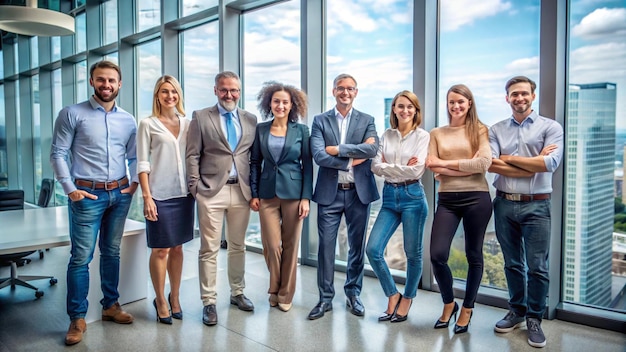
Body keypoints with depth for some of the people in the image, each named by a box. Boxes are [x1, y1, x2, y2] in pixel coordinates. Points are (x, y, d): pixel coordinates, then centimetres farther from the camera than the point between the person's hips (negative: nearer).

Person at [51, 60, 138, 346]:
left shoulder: (128, 120, 9)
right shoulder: (72, 114, -2)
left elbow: (134, 157, 14)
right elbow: (58, 153, -4)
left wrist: (133, 183, 0)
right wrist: (70, 189, -11)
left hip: (119, 195, 4)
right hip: (87, 195, -4)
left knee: (112, 253, 13)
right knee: (81, 257, -1)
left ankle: (110, 306, 26)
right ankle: (77, 318, 11)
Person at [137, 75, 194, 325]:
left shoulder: (187, 124, 10)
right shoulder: (147, 124, 0)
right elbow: (142, 163, -3)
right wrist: (146, 197, -10)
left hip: (184, 193, 4)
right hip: (160, 195, -3)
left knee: (177, 247, 12)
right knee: (161, 249, 2)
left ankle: (175, 297, 26)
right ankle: (160, 301, 19)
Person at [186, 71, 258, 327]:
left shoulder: (250, 120, 10)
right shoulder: (201, 117, 2)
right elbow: (193, 156, 0)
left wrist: (255, 189, 6)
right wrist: (195, 189, -6)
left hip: (241, 191, 3)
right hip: (212, 191, -3)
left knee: (238, 246, 13)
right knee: (209, 249, 2)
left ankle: (237, 293, 29)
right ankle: (209, 302, 13)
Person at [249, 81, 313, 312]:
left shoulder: (301, 130, 0)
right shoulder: (261, 129, 5)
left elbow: (307, 165, 0)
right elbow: (255, 162, 8)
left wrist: (306, 197, -6)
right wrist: (254, 194, 1)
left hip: (293, 192, -1)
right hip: (267, 193, 1)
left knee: (290, 245, 6)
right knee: (271, 245, 1)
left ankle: (286, 294, 23)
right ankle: (274, 289, 26)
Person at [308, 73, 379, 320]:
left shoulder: (366, 121, 7)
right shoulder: (320, 121, 4)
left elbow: (372, 150, -12)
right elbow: (318, 156, -10)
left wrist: (337, 149, -15)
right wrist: (352, 159, -13)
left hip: (359, 192, 1)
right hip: (329, 192, -1)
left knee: (357, 246, 9)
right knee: (326, 246, 3)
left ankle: (353, 294, 27)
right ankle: (325, 298, 18)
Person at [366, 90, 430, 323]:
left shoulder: (422, 136, -3)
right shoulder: (386, 136, 10)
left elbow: (416, 170, -13)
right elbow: (376, 166, 1)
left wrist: (388, 166, -6)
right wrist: (402, 167, -10)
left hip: (412, 196, -4)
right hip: (389, 196, 4)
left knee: (412, 253, 7)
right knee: (373, 249, -4)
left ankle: (407, 299, 29)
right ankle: (393, 295, 17)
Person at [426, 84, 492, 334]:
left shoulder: (479, 130, 5)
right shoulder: (436, 134, 10)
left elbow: (484, 163, -10)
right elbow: (433, 167, -3)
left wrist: (447, 163, -7)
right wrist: (467, 167, -11)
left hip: (476, 198, -1)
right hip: (447, 200, 1)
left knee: (474, 256, 9)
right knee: (437, 255, -7)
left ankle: (467, 309, 29)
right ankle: (448, 304, 21)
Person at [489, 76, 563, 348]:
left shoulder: (551, 127, 1)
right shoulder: (496, 130, 7)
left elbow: (550, 164, -15)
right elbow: (490, 165, -8)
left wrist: (509, 158, -7)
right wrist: (534, 163, -11)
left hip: (535, 206, -2)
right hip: (504, 204, 2)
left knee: (537, 267, 2)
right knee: (512, 263, 14)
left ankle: (534, 319, 18)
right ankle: (516, 311, 29)